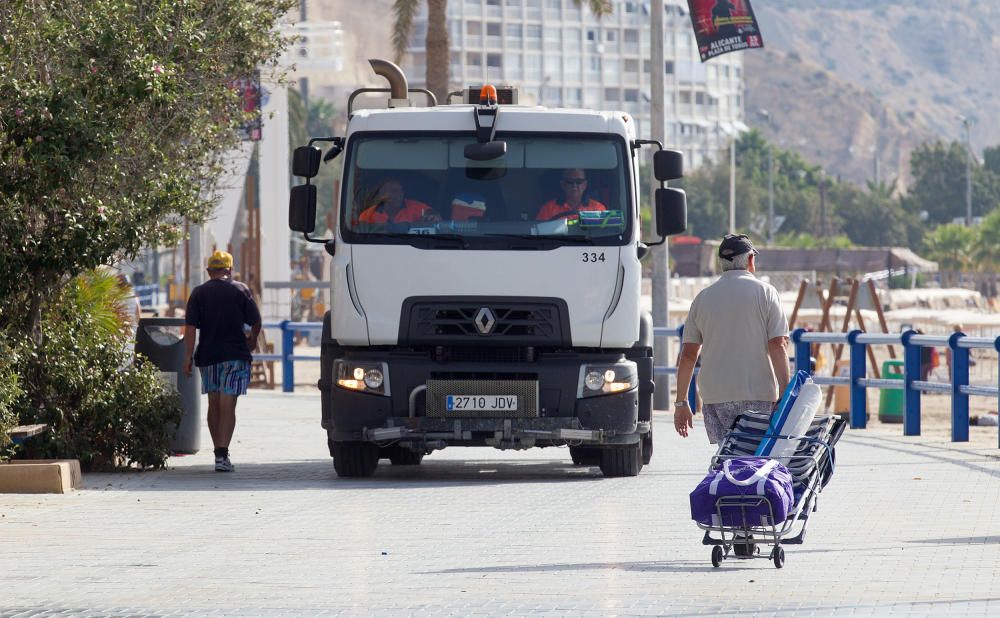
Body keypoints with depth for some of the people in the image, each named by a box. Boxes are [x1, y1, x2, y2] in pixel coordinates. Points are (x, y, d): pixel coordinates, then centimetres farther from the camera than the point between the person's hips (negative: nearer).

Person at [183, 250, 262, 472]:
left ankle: (219, 452, 22)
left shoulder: (199, 293, 3)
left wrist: (188, 355, -5)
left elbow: (190, 326, -5)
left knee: (214, 405, 16)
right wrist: (252, 339, 22)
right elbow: (255, 322, 2)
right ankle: (222, 455, -17)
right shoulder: (240, 290, 0)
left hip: (207, 355, 2)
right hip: (235, 354, -2)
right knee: (227, 406, -5)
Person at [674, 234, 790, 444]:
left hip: (714, 396, 3)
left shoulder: (702, 298, 10)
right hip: (758, 394, -2)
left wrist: (681, 403, 15)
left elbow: (688, 355, 10)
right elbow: (778, 345, -6)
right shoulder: (765, 292, 2)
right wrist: (785, 395, -5)